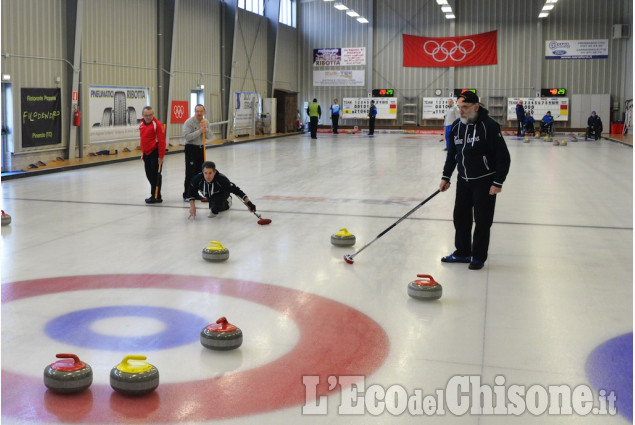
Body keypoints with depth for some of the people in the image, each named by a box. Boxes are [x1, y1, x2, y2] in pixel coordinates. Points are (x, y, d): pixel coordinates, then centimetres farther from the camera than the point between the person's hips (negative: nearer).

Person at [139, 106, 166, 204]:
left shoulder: (157, 124, -13)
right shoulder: (142, 125, 11)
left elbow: (162, 141, -17)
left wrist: (161, 156, -20)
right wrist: (143, 153, 20)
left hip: (155, 153, -8)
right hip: (146, 153, 8)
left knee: (155, 175, -4)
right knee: (149, 175, 11)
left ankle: (156, 196, 2)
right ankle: (155, 195, 22)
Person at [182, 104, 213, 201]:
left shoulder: (206, 122, 7)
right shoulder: (189, 122, -12)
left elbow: (209, 137, 5)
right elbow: (186, 136, -23)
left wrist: (205, 129, -13)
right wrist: (199, 131, -26)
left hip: (201, 148, 6)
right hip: (191, 148, -6)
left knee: (200, 172, 9)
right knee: (190, 172, -7)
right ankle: (187, 195, -1)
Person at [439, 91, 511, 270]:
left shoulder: (489, 126, -18)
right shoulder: (457, 127, 2)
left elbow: (503, 157, -16)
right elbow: (452, 153, 15)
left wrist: (498, 183, -17)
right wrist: (446, 177, 11)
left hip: (484, 181, -6)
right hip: (463, 181, 6)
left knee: (482, 220, 1)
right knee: (461, 217, 11)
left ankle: (478, 257, 14)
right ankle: (462, 252, 26)